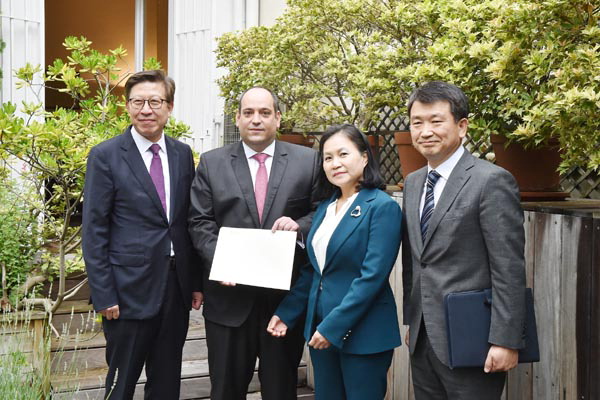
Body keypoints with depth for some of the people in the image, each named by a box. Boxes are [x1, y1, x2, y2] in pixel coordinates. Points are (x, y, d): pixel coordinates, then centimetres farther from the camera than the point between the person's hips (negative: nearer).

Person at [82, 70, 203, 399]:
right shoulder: (105, 156, -7)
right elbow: (94, 232, -8)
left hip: (177, 286, 5)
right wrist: (104, 295, -12)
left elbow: (189, 222, 11)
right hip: (130, 289, -4)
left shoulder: (183, 154, 7)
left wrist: (196, 282, 9)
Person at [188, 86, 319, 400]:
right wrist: (218, 260, -16)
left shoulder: (307, 160, 4)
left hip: (287, 296, 0)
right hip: (229, 295, 0)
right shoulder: (211, 163, 5)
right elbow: (200, 221, 0)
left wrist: (300, 225, -17)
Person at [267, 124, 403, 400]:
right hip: (319, 327, 7)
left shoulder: (383, 207, -12)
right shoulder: (324, 207, 10)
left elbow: (372, 276, -19)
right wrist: (286, 313, 6)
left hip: (362, 332, -7)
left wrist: (333, 326, -20)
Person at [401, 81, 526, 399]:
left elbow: (509, 270, -15)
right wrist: (411, 320, 16)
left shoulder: (492, 181, -12)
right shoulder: (412, 183, 11)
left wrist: (505, 341, -17)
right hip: (422, 339, 7)